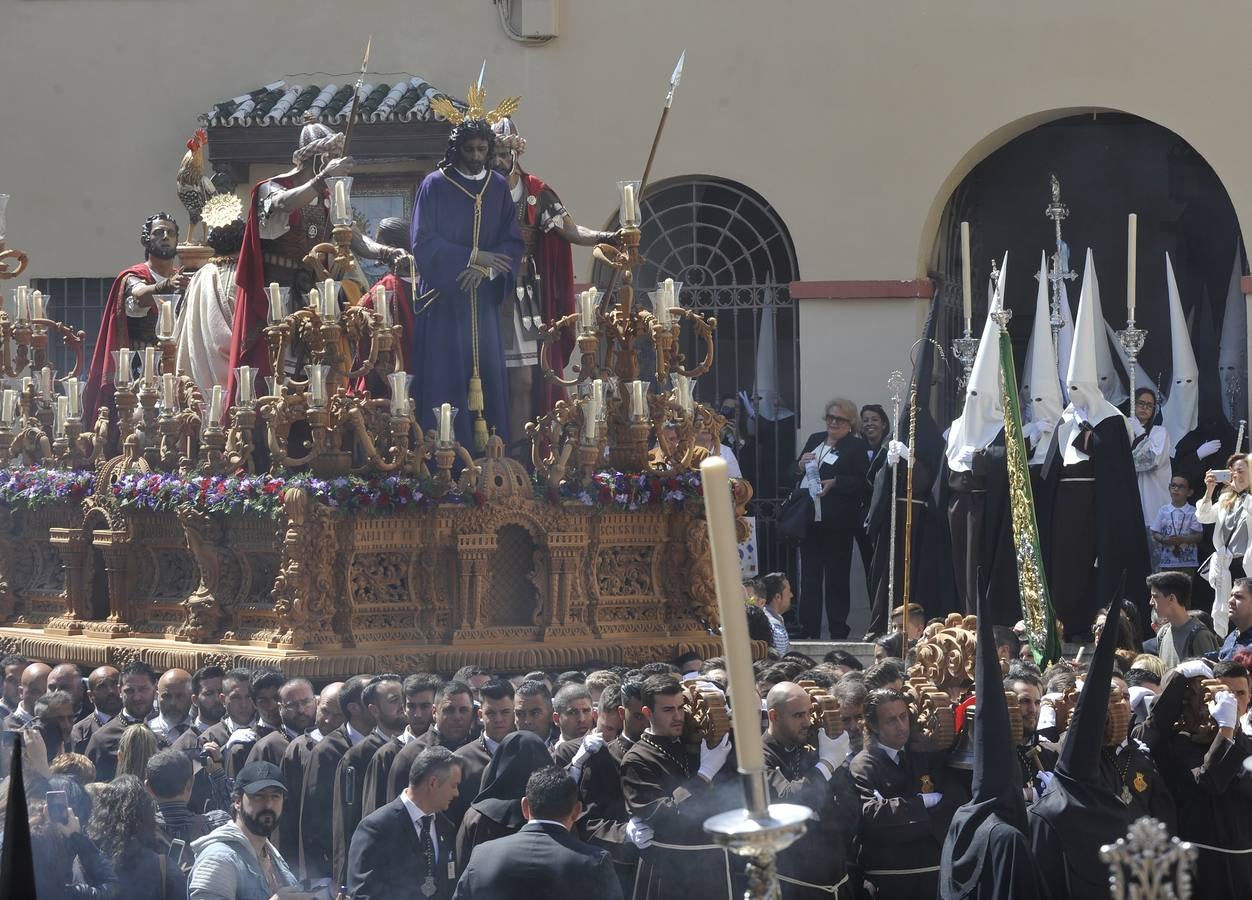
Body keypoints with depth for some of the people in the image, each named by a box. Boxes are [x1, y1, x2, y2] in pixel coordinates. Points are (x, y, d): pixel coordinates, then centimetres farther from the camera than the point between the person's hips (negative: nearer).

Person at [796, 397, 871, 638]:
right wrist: (801, 465, -2)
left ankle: (838, 632, 5)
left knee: (836, 578, 0)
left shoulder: (856, 447, -2)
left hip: (837, 525, -5)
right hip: (810, 519, 6)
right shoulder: (815, 440, 16)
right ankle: (809, 630, 13)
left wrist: (835, 483, -21)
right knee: (809, 576, 8)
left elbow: (862, 482, -11)